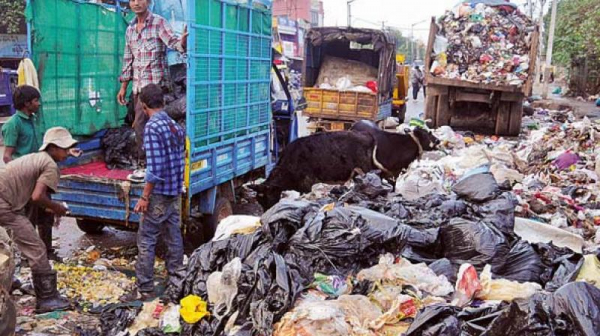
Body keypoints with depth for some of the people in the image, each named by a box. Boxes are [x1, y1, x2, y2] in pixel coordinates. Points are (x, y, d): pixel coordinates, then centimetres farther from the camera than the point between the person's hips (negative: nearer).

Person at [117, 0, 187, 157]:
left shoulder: (159, 22, -6)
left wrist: (182, 42, -47)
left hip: (154, 82, -6)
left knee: (140, 123, -12)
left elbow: (172, 41, -22)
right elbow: (128, 60, 17)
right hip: (137, 84, 6)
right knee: (144, 123, 9)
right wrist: (123, 87, 16)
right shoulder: (130, 29, 13)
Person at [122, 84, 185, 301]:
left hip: (159, 194, -8)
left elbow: (154, 167, -20)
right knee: (174, 237, 14)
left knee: (146, 240, -1)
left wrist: (144, 197, -16)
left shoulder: (152, 127, -15)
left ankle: (145, 289, 3)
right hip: (176, 193, 8)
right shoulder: (177, 127, 10)